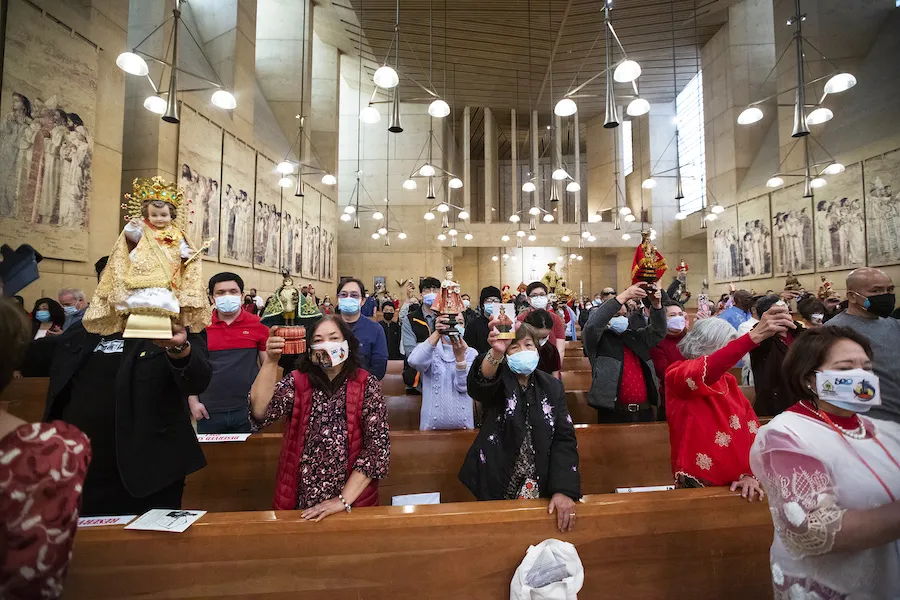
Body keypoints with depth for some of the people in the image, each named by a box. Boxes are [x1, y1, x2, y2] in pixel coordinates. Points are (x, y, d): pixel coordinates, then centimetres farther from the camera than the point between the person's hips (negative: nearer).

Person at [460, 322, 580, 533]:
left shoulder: (552, 387, 1)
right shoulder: (499, 382, -9)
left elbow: (565, 438, -5)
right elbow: (479, 382, -34)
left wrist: (564, 490, -17)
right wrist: (496, 353, -56)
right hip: (495, 486, -2)